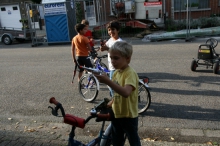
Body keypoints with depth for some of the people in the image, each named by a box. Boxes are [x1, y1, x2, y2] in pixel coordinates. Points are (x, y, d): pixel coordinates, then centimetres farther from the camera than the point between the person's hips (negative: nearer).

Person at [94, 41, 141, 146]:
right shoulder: (116, 72, 3)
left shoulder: (130, 73, -23)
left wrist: (107, 81, -46)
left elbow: (126, 92, -41)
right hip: (116, 114, 8)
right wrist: (110, 103, 3)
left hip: (129, 116, -8)